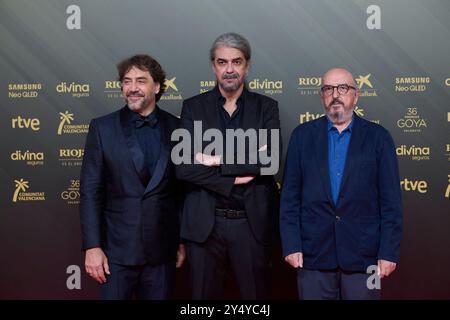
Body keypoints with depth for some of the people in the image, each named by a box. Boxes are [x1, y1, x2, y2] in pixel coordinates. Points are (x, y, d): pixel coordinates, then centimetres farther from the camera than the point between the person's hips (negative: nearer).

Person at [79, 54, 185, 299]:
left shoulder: (176, 128, 2)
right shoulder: (103, 128, -2)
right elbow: (90, 191, -3)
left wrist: (183, 240, 8)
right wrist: (92, 246, -9)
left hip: (162, 249, 1)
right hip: (117, 249, -1)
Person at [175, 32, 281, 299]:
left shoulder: (266, 107, 4)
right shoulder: (194, 106, 4)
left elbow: (269, 161, -11)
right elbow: (184, 167, -8)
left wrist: (219, 161, -12)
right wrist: (233, 179, -13)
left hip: (253, 222, 0)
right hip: (205, 223, 0)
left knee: (256, 294, 10)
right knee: (205, 294, 10)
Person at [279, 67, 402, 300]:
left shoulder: (378, 137, 2)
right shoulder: (302, 135, 6)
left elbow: (390, 201, 0)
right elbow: (290, 195, 4)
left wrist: (389, 253, -5)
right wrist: (291, 245, -3)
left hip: (363, 255, -1)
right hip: (313, 255, 1)